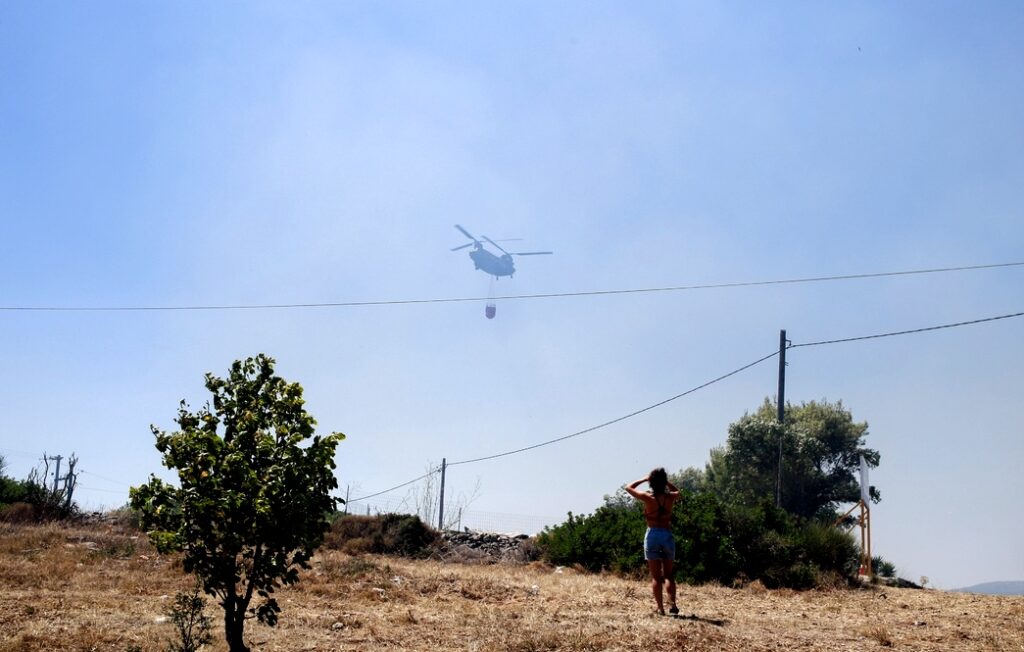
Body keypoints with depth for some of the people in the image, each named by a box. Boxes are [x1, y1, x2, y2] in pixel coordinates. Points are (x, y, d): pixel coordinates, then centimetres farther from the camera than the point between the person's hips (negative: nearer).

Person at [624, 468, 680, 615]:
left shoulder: (647, 497, -8)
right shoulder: (671, 497, -1)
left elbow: (628, 487, 7)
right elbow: (676, 491, 25)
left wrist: (644, 479, 10)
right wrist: (665, 481, 15)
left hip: (652, 535, -2)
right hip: (668, 535, 2)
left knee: (656, 576, 2)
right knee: (669, 574, 11)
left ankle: (660, 607, -3)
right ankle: (672, 603, -6)